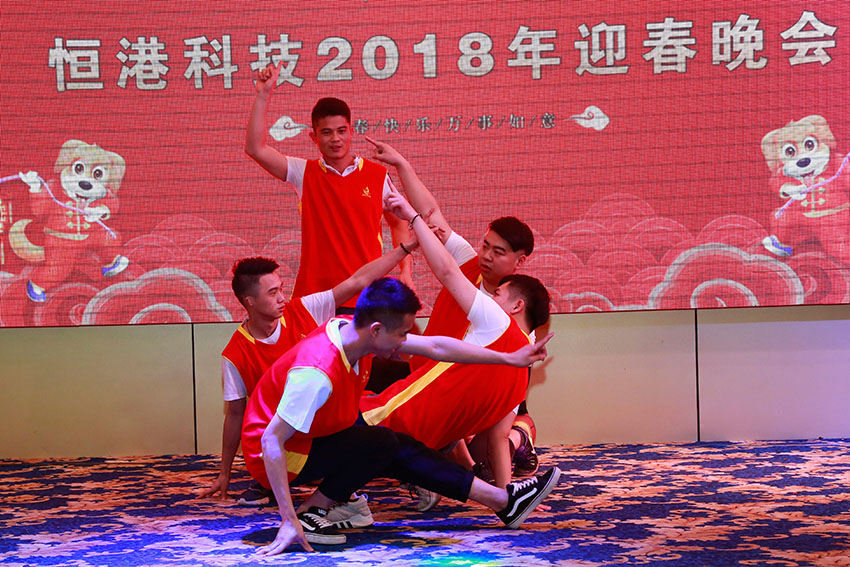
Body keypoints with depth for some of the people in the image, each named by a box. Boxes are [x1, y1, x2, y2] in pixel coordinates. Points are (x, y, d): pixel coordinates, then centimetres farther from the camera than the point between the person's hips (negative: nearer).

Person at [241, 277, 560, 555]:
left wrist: (509, 358, 7)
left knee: (402, 452, 6)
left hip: (312, 439, 9)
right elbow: (271, 442, -33)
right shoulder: (318, 372, -35)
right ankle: (310, 515, -11)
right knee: (382, 443, -21)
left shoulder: (353, 331, -8)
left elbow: (435, 347, 1)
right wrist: (289, 521, -35)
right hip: (276, 459, -9)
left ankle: (504, 501, 13)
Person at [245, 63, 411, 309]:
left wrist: (405, 272, 5)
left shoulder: (377, 174, 6)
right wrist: (263, 95, -7)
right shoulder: (305, 173, 6)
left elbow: (398, 224, 16)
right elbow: (255, 148, -3)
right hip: (313, 293, 0)